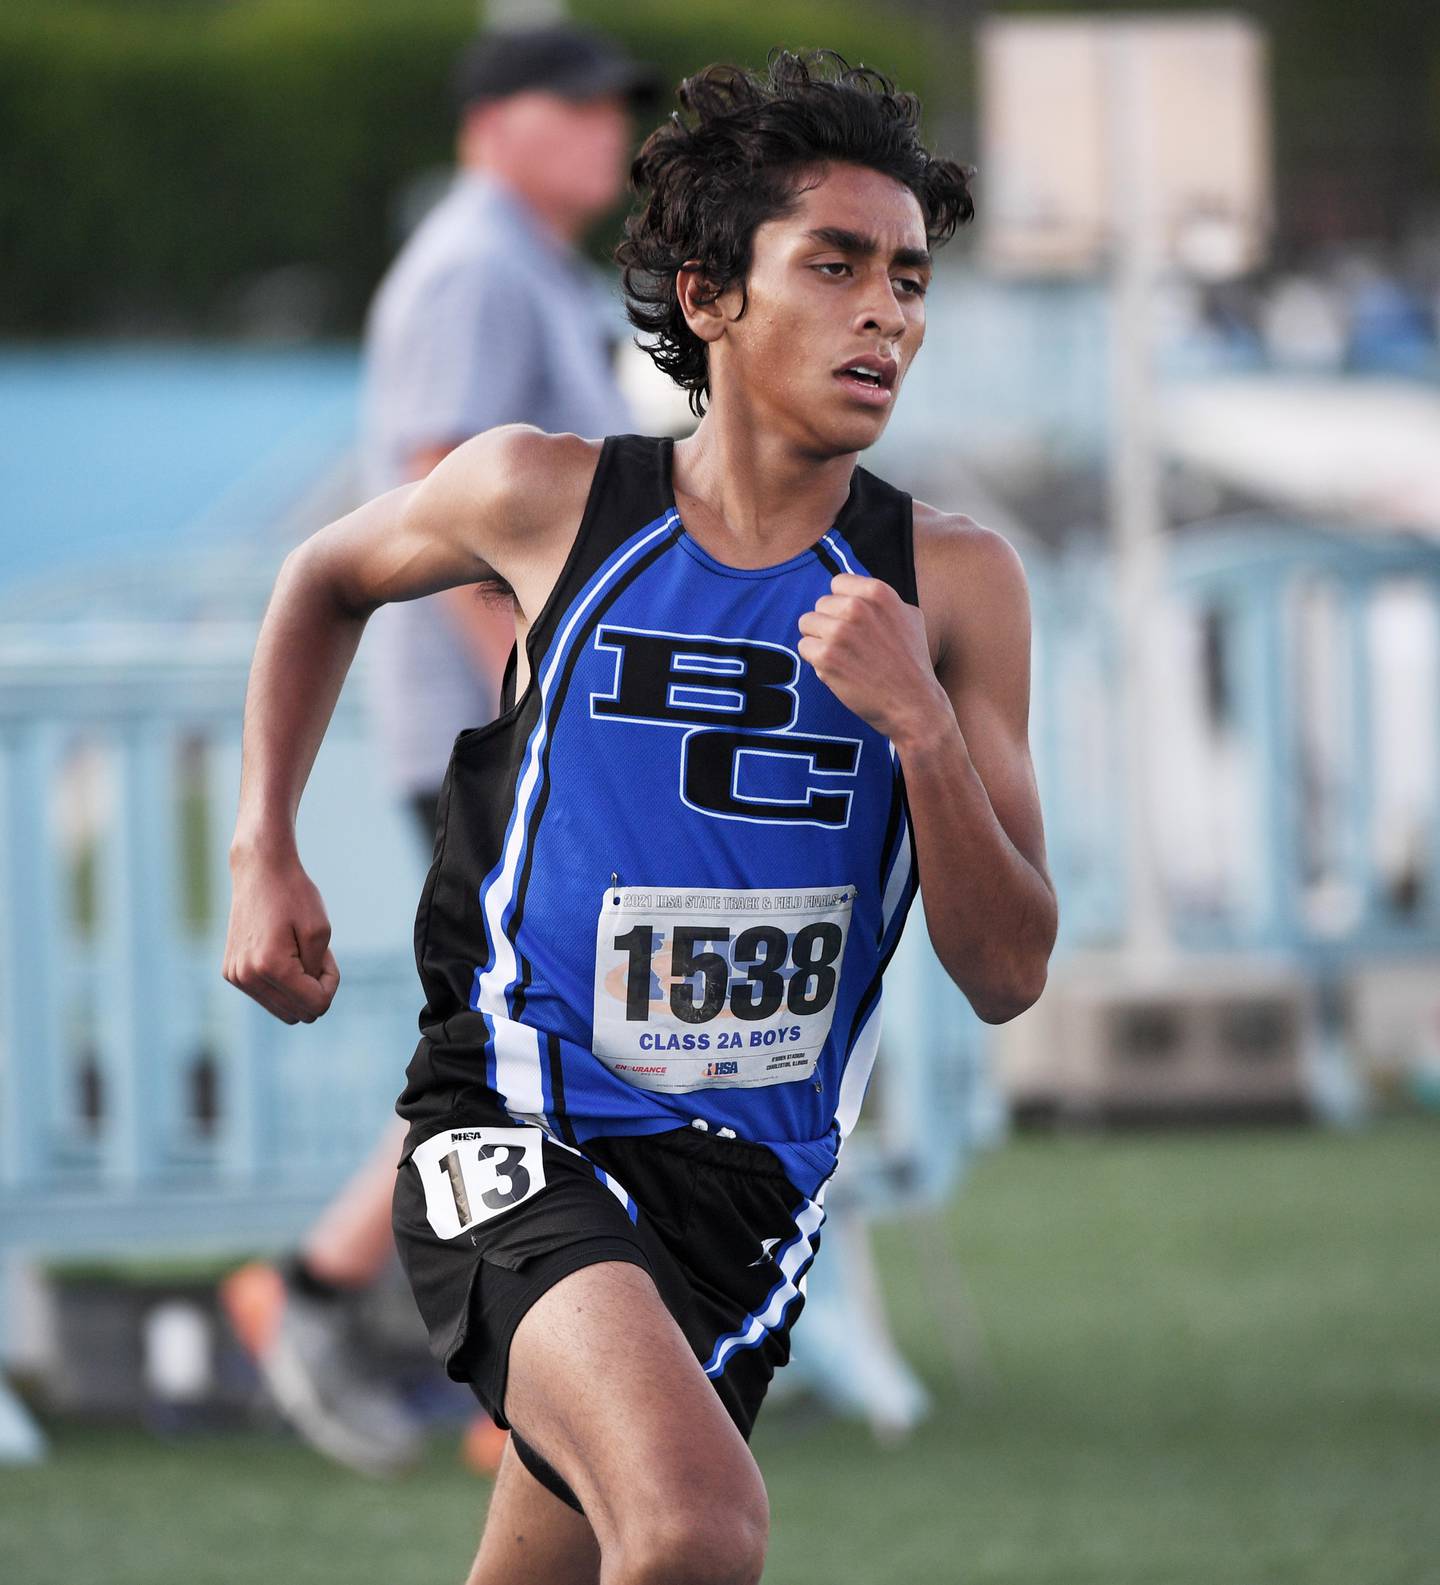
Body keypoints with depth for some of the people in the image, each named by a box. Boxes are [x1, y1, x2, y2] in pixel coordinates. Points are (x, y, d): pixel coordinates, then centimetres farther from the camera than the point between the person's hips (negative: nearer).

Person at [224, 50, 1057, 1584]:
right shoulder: (547, 499, -4)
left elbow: (1007, 975, -3)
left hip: (749, 1180, 3)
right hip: (519, 1132, -3)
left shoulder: (950, 582, -1)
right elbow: (329, 580, 19)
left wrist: (921, 726, -18)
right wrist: (265, 858, 11)